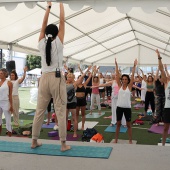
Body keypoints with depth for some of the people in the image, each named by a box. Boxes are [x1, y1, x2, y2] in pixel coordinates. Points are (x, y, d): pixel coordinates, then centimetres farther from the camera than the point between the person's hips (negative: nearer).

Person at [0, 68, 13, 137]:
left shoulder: (9, 83, -4)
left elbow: (10, 95, -4)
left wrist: (11, 105, -7)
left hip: (5, 103, -5)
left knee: (8, 120, -1)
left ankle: (9, 135, 5)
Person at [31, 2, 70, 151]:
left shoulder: (42, 43, 6)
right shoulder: (58, 42, -2)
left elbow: (44, 23, 16)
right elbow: (62, 21, 3)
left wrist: (49, 6, 24)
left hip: (44, 79, 4)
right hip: (57, 78, -4)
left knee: (40, 111, 10)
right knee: (61, 112, -2)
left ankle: (34, 141, 19)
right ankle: (63, 144, 2)